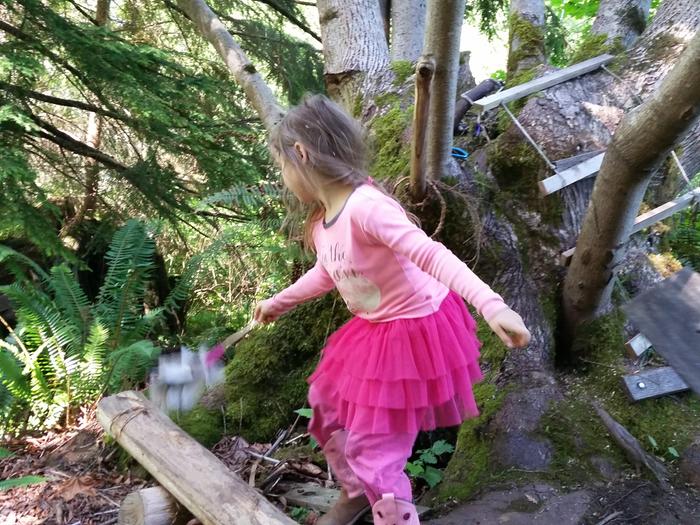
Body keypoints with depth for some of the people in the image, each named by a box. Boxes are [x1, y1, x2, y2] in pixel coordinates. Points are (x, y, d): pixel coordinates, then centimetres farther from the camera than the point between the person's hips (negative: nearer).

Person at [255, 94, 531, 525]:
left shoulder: (365, 207, -29)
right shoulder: (321, 220, 1)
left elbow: (432, 256, -39)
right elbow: (325, 275, 19)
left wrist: (492, 306, -52)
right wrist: (278, 303, 34)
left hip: (413, 331, -10)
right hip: (375, 332, 10)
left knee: (371, 450, -3)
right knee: (327, 405, 23)